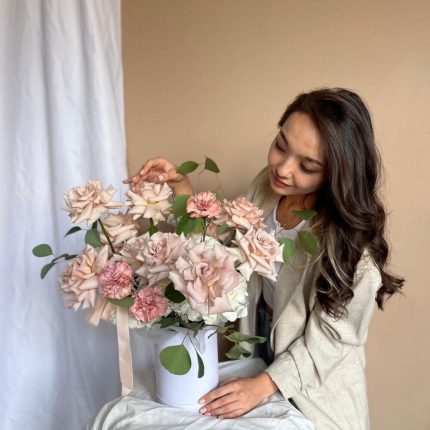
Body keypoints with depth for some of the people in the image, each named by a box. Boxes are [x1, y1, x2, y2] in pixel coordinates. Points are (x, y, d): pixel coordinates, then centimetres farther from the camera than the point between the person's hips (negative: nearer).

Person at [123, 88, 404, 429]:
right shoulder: (266, 184, -13)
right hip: (259, 337, 5)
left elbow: (333, 334, -22)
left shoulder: (352, 233, -29)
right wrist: (182, 187, -16)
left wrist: (265, 384, -24)